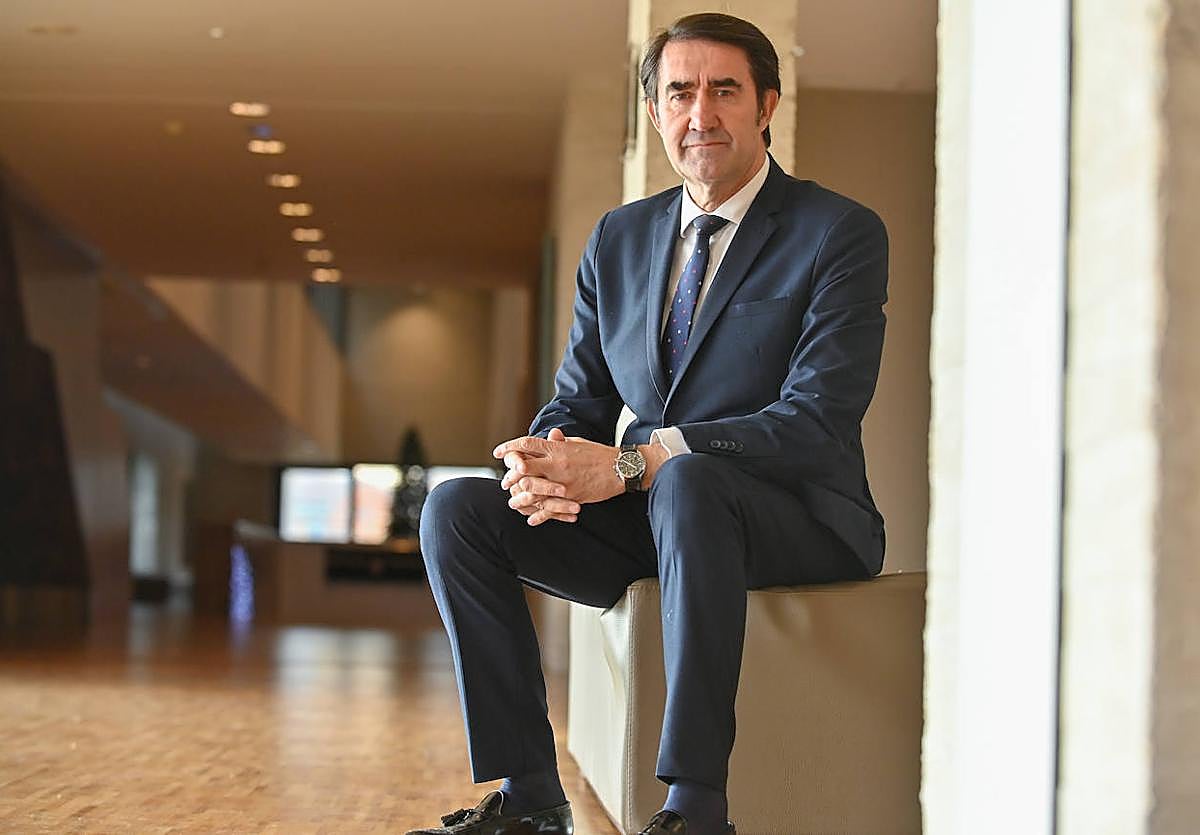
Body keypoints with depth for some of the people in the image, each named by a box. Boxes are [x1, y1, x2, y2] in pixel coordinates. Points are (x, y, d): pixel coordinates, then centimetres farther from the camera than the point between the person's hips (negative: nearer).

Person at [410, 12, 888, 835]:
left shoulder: (842, 234, -8)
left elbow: (814, 422, -18)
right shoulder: (620, 238, 11)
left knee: (687, 482, -38)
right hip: (649, 517, 6)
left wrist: (630, 465, -26)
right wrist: (544, 464, -16)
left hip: (798, 520, -6)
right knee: (456, 507, -13)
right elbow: (578, 402, 11)